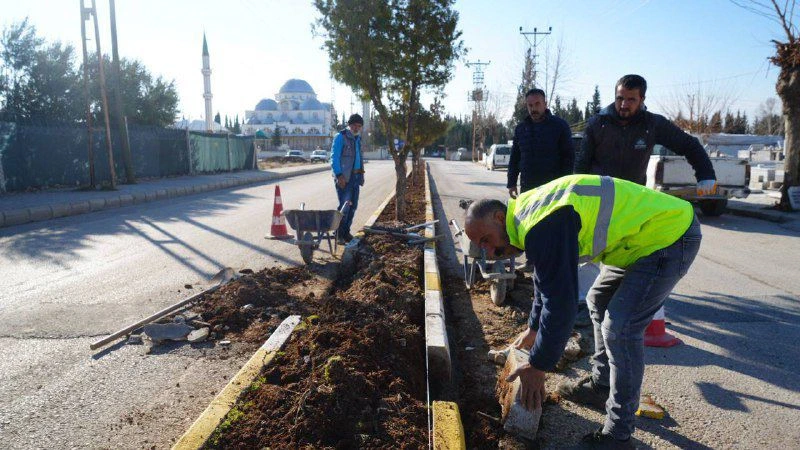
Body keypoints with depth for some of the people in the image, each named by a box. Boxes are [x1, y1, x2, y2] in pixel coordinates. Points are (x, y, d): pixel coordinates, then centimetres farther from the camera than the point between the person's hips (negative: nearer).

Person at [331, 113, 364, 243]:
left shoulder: (358, 138, 18)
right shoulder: (341, 137, -6)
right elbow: (334, 158, -11)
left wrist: (361, 175, 17)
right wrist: (339, 175, -20)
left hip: (355, 177, 8)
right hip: (344, 178, -8)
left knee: (353, 206, 9)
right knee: (344, 206, -11)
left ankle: (346, 232, 19)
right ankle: (338, 235, -4)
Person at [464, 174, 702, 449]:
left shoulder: (541, 229, -28)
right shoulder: (528, 213, 5)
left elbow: (561, 302, -27)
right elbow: (549, 282, 18)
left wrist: (538, 366, -15)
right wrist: (533, 329, 25)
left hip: (669, 237, -11)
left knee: (620, 329, -13)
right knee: (601, 302, 20)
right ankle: (601, 386, 34)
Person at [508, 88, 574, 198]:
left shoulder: (560, 125, 2)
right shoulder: (520, 128, 13)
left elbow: (569, 156, 1)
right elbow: (514, 158, 16)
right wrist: (511, 183, 9)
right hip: (527, 187, 4)